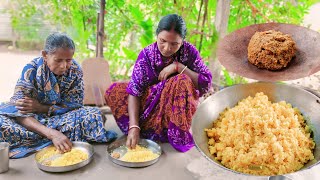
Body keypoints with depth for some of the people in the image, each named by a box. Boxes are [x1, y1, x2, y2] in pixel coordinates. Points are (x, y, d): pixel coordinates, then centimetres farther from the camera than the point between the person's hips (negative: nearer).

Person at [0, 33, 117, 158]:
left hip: (61, 117, 2)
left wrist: (40, 108, -22)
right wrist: (52, 133, -39)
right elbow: (19, 111, -23)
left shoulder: (75, 70, -10)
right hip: (33, 120, -1)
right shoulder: (31, 70, -16)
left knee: (94, 115, -26)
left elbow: (74, 105, -8)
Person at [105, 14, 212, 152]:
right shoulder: (147, 54, -15)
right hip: (151, 103, 2)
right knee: (114, 92, -14)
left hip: (179, 108, -1)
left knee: (182, 81, -32)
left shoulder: (189, 51, -14)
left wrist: (178, 67, -28)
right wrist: (134, 126, -31)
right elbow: (134, 91, -20)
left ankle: (179, 135, -17)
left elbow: (206, 84, -18)